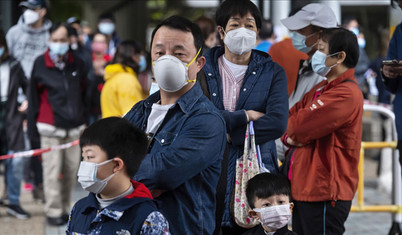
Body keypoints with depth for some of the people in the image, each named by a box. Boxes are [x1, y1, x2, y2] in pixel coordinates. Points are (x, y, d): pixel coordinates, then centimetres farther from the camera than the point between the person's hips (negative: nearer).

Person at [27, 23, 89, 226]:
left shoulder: (78, 64, 8)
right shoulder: (41, 65, 0)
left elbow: (85, 95, 17)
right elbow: (33, 97, 5)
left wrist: (84, 122, 14)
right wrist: (33, 127, 4)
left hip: (74, 127, 3)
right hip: (51, 128, -3)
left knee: (71, 170, 4)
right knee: (52, 171, -5)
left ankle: (65, 208, 16)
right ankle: (53, 211, 2)